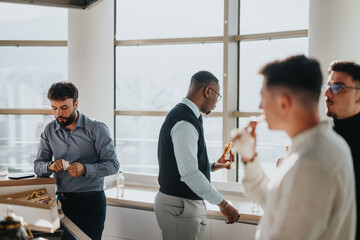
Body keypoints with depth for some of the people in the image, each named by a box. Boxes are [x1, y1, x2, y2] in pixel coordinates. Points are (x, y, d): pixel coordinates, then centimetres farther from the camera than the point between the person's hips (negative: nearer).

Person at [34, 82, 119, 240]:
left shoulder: (97, 129, -7)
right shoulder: (49, 131, 7)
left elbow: (113, 164, -9)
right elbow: (38, 165, 8)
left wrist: (85, 169, -25)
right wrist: (50, 166, -15)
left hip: (91, 201, -4)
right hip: (61, 200, 4)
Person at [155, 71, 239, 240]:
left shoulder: (183, 115, 14)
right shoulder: (185, 122, -19)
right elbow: (189, 173, -27)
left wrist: (212, 166, 23)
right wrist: (223, 204, -23)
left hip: (188, 204, 10)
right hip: (179, 206, -10)